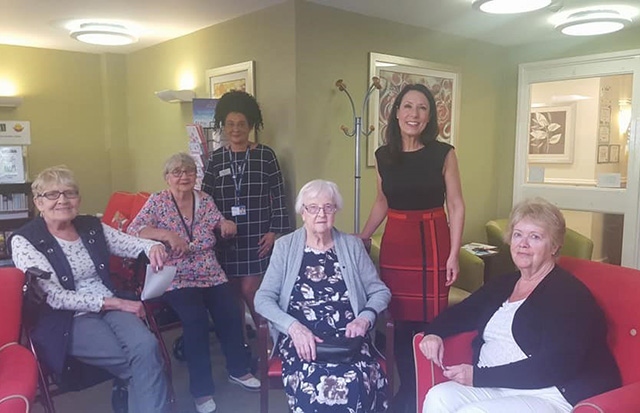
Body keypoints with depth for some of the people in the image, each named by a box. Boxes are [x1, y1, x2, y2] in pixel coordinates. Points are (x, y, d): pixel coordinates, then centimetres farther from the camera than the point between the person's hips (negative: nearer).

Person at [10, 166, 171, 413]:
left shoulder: (92, 226, 9)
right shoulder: (24, 241, -6)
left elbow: (131, 244, 7)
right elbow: (55, 298, -13)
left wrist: (153, 247, -19)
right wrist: (115, 303, -18)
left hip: (111, 307, 4)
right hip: (67, 321, -4)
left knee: (147, 346, -27)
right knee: (141, 360, -24)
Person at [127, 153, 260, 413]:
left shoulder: (204, 200, 9)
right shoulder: (157, 201, -2)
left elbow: (221, 229, 16)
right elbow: (133, 231, -13)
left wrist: (226, 225, -9)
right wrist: (166, 235, -27)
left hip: (212, 276, 4)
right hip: (177, 279, -4)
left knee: (231, 314, -18)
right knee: (196, 319, -28)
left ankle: (238, 369, 10)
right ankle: (202, 389, -10)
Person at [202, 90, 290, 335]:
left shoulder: (265, 155, -1)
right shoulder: (216, 159, 6)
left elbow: (278, 196, -1)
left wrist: (274, 231, -7)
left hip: (257, 236, -3)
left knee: (249, 290, -6)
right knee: (233, 293, 9)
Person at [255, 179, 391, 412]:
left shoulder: (352, 245, 11)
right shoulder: (285, 246, 7)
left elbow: (380, 291, 12)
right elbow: (263, 299, 1)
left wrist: (364, 318, -8)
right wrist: (294, 327, -16)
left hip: (347, 337, 1)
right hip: (301, 338, -1)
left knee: (355, 385, -29)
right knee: (312, 385, -32)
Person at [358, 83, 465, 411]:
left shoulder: (443, 153, -4)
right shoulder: (383, 155, 5)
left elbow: (456, 206, -3)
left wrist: (454, 254, -9)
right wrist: (361, 238, 14)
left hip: (432, 244, -3)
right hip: (394, 245, 3)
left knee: (429, 321, 1)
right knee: (401, 322, 8)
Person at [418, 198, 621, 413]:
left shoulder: (569, 294, -10)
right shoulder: (502, 285, 13)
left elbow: (554, 368, -20)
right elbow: (460, 313, 23)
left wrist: (479, 376, -19)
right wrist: (434, 333, 1)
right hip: (495, 388, 7)